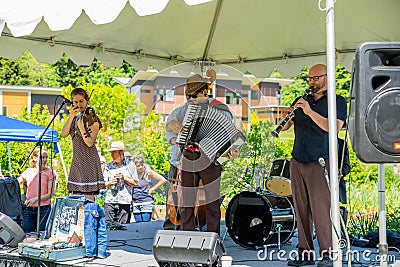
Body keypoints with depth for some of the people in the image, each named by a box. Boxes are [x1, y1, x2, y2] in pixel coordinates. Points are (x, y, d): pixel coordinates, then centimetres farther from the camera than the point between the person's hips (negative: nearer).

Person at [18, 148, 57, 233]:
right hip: (28, 209, 3)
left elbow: (50, 194, -5)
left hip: (43, 209, -3)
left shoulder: (50, 173, 0)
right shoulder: (28, 172, 10)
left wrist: (36, 199, -17)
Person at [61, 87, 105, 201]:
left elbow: (90, 143, -13)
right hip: (76, 161, 6)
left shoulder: (93, 119, -5)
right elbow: (63, 134, -1)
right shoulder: (75, 118, 14)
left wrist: (82, 128, -28)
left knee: (88, 199, -9)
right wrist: (71, 116, -8)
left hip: (89, 161, -6)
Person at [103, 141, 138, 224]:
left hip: (124, 201, -2)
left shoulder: (130, 165, 6)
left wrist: (124, 178, -7)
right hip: (110, 201, 2)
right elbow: (104, 184, 14)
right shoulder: (109, 166, 14)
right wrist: (111, 182, -5)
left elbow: (135, 183, 4)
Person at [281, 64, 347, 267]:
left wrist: (310, 112, -15)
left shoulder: (337, 102, 4)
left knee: (321, 208, -9)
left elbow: (334, 128, -12)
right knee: (301, 210, 5)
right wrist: (287, 118, -4)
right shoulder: (301, 101, 19)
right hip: (297, 162, 5)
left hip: (319, 163, -5)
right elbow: (285, 127, 18)